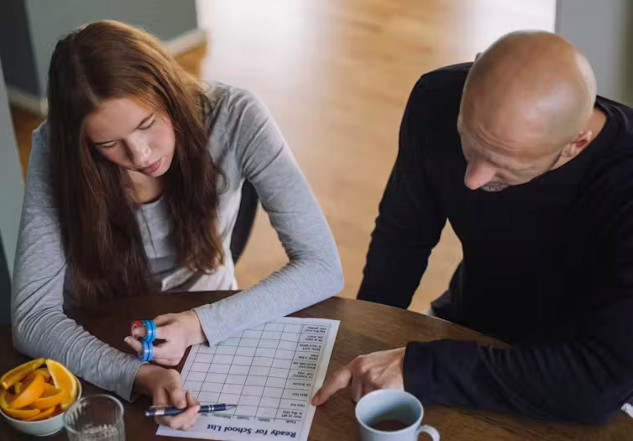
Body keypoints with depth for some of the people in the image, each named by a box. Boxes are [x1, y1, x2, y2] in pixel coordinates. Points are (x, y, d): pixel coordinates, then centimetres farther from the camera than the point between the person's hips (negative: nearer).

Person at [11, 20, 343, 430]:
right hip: (100, 352, -1)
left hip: (213, 333, 1)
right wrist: (139, 375, -39)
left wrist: (202, 325, -31)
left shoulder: (233, 117, -21)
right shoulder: (56, 149, -19)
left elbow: (322, 268, -20)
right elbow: (32, 317, -22)